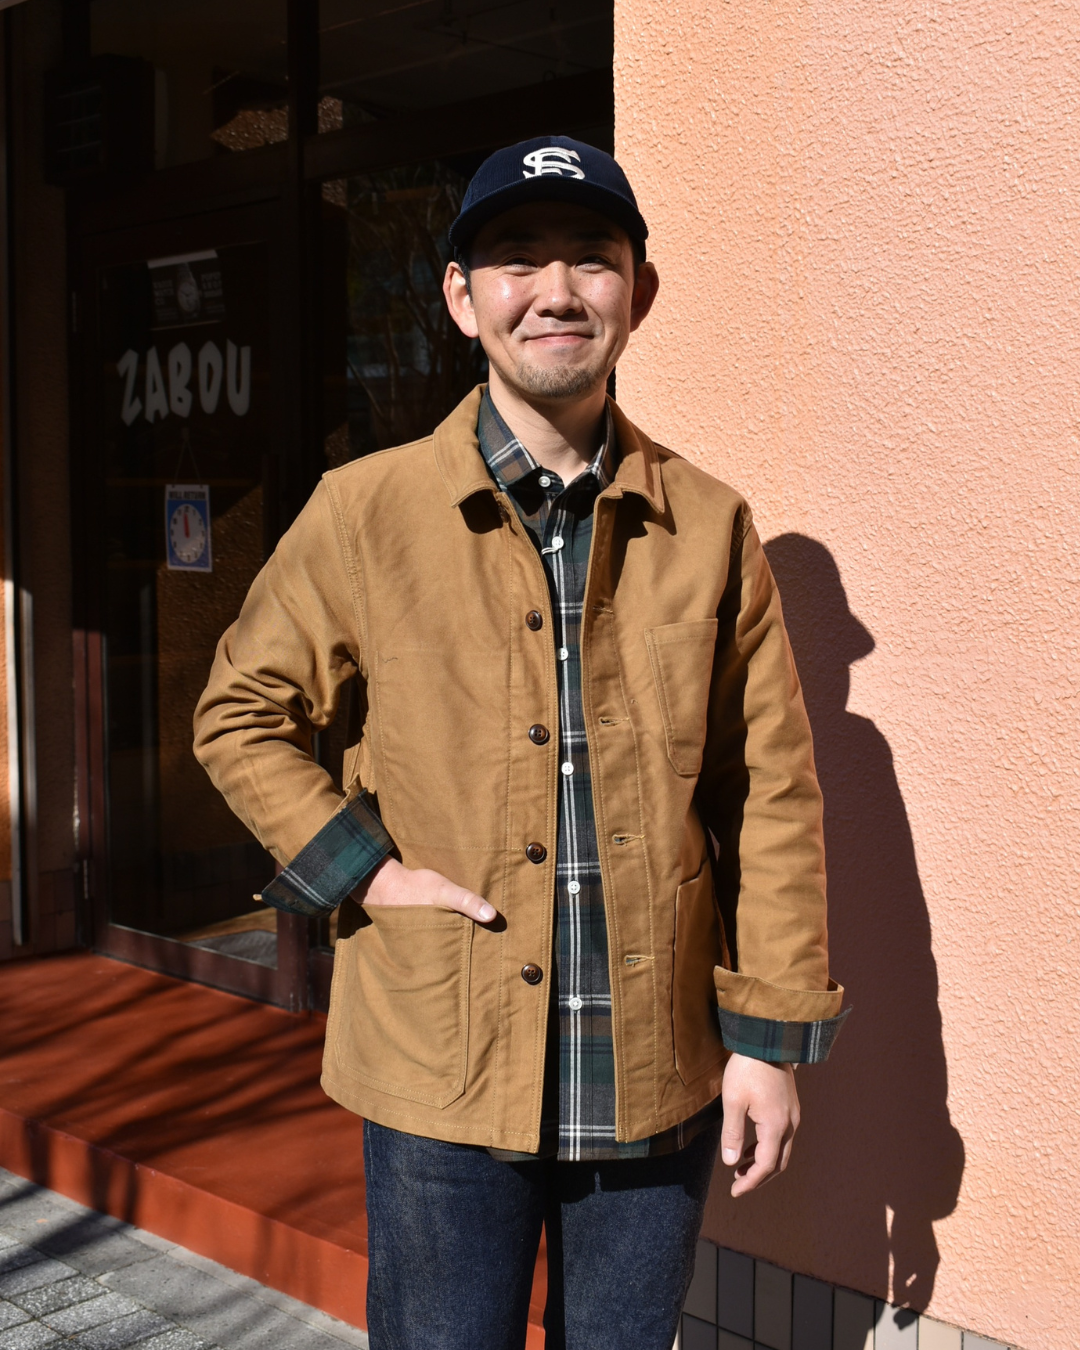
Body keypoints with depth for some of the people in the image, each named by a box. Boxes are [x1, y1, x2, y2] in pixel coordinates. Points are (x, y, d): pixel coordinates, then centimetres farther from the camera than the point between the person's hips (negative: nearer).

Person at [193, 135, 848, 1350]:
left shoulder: (708, 525, 0)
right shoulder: (366, 511, -5)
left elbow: (770, 791, 2)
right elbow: (241, 713, 6)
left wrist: (770, 1032, 1)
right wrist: (357, 872, -7)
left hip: (658, 1073, 2)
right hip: (441, 1068, -1)